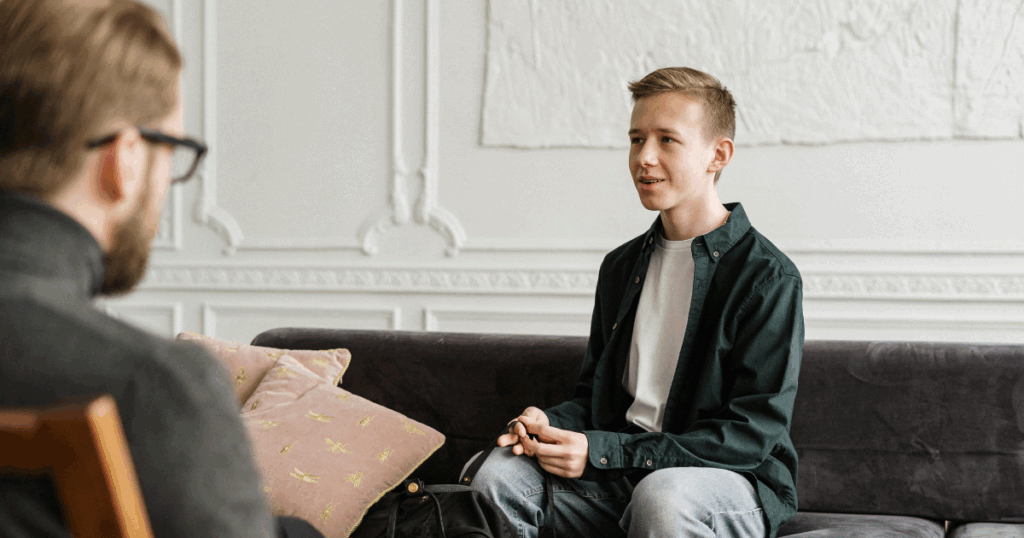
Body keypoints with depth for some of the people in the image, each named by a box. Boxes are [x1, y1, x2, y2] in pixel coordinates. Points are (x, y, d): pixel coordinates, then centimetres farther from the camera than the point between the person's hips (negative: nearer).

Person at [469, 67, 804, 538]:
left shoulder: (767, 277, -8)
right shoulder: (621, 266, 15)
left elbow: (753, 433, -14)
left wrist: (603, 451, -20)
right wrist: (549, 424, -6)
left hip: (734, 484, -5)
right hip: (620, 478, 5)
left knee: (661, 495, -39)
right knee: (501, 474, -22)